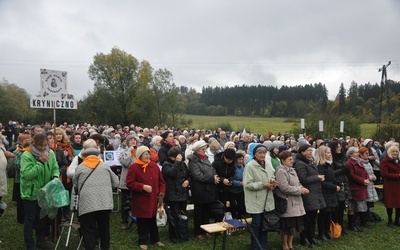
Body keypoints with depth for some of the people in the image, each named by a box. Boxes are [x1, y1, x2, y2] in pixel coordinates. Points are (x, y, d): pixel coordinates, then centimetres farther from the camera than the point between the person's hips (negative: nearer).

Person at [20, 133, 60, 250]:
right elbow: (27, 174, -26)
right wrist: (41, 162, -31)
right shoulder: (26, 156, -19)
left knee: (43, 217, 18)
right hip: (30, 192, -5)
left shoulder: (50, 153, -4)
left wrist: (55, 176, -19)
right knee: (30, 219, 6)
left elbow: (55, 168, 1)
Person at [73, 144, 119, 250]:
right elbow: (115, 183, 11)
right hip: (105, 202, 2)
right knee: (104, 228, 18)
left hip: (87, 204, -2)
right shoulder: (105, 166, 11)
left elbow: (75, 186, 13)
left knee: (89, 231, 5)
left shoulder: (80, 168, 7)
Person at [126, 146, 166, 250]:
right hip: (141, 201, -4)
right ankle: (143, 241, 22)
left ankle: (155, 239, 32)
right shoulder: (133, 167, -11)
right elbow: (129, 183, -15)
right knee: (142, 222, 7)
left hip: (154, 199, 5)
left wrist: (161, 194, 0)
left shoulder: (154, 166, 5)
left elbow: (161, 181, 9)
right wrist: (143, 187, -24)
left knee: (154, 220, 15)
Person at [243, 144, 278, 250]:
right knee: (256, 225, 4)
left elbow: (273, 179, 17)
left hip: (267, 201, 6)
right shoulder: (249, 166, -12)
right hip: (256, 202, -6)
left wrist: (273, 183, -6)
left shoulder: (268, 166, 10)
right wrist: (263, 185, -20)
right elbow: (247, 184, -17)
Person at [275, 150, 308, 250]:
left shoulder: (292, 170, 14)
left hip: (295, 202, 9)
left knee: (294, 224, 15)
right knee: (287, 225, 3)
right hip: (287, 203, -9)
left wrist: (302, 188, -3)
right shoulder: (281, 171, -16)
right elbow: (285, 188, -23)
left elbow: (297, 183, 20)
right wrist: (300, 190, -16)